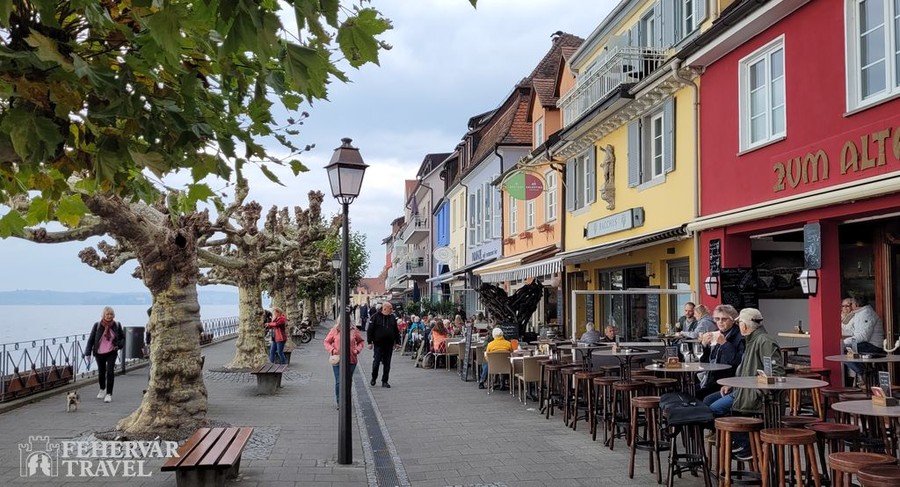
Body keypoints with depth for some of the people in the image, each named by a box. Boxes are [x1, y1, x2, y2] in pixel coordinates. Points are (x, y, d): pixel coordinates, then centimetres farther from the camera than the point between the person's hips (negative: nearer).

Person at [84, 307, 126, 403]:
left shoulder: (117, 325, -3)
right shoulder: (97, 325, -8)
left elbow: (123, 338, 9)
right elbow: (91, 339, -1)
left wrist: (118, 345, -9)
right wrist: (88, 352, -3)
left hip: (111, 352, -1)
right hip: (99, 353, 1)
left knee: (110, 371, -13)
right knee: (101, 372, 14)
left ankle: (109, 394, -7)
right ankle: (102, 389, 41)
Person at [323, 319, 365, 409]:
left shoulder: (354, 331, 1)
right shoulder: (334, 330, -2)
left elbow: (361, 341, 15)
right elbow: (327, 342, 6)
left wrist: (357, 349, -2)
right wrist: (332, 350, -10)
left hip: (351, 361, 1)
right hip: (338, 360, -1)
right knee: (338, 382, -4)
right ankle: (338, 402, 7)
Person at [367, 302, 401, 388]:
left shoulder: (392, 318, 8)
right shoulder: (375, 317, -4)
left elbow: (396, 331, 13)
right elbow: (370, 330, -4)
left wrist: (397, 342, 8)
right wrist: (370, 342, -7)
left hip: (389, 345, 3)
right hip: (378, 344, -3)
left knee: (387, 363, 5)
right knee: (376, 361, -2)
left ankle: (385, 381, 12)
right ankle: (374, 378, 20)